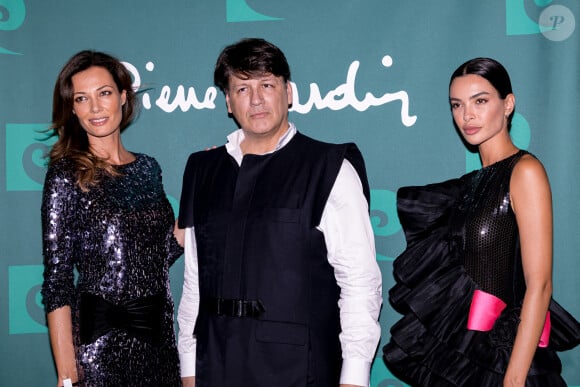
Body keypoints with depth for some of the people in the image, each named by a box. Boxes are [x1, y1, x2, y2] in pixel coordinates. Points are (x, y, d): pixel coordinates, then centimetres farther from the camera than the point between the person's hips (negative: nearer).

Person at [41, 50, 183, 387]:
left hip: (159, 335, 5)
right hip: (100, 342, -5)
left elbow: (164, 253, 10)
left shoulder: (148, 167, 7)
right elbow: (57, 281, -11)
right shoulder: (67, 175, -8)